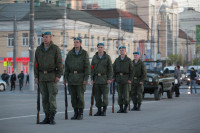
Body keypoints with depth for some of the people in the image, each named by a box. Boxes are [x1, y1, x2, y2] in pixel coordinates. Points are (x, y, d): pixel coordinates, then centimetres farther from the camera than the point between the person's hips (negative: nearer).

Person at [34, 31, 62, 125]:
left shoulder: (55, 49, -5)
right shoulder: (39, 49, 7)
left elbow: (59, 63, -7)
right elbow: (36, 63, 9)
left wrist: (58, 76, -13)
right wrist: (36, 76, 3)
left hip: (52, 76, -4)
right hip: (42, 76, 4)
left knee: (52, 97, -8)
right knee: (44, 98, 4)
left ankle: (52, 118, -3)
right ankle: (47, 117, 9)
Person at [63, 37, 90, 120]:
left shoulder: (84, 53, -1)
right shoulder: (70, 53, 9)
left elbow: (87, 67, -5)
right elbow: (66, 66, 10)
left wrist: (86, 79, -12)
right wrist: (65, 78, 3)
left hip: (81, 78, -3)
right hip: (72, 77, 4)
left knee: (80, 96, -6)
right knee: (73, 96, 4)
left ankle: (81, 114, 3)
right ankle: (76, 113, 12)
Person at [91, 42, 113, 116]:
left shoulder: (107, 57, 1)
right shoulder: (94, 57, 9)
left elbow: (110, 69, -2)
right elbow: (92, 68, 9)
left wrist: (109, 79, -9)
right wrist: (92, 79, 2)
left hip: (104, 79, -3)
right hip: (96, 79, 3)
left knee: (105, 95, -4)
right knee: (97, 95, 3)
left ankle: (104, 110, 3)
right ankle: (99, 110, 10)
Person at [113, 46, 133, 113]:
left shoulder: (128, 60, 2)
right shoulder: (117, 60, 10)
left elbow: (131, 70, 0)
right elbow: (114, 69, 10)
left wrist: (130, 79, -8)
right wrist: (113, 77, -2)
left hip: (126, 78, -2)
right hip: (119, 79, 3)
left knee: (126, 94, -6)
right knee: (120, 94, 2)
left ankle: (125, 107, 7)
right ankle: (121, 108, 7)